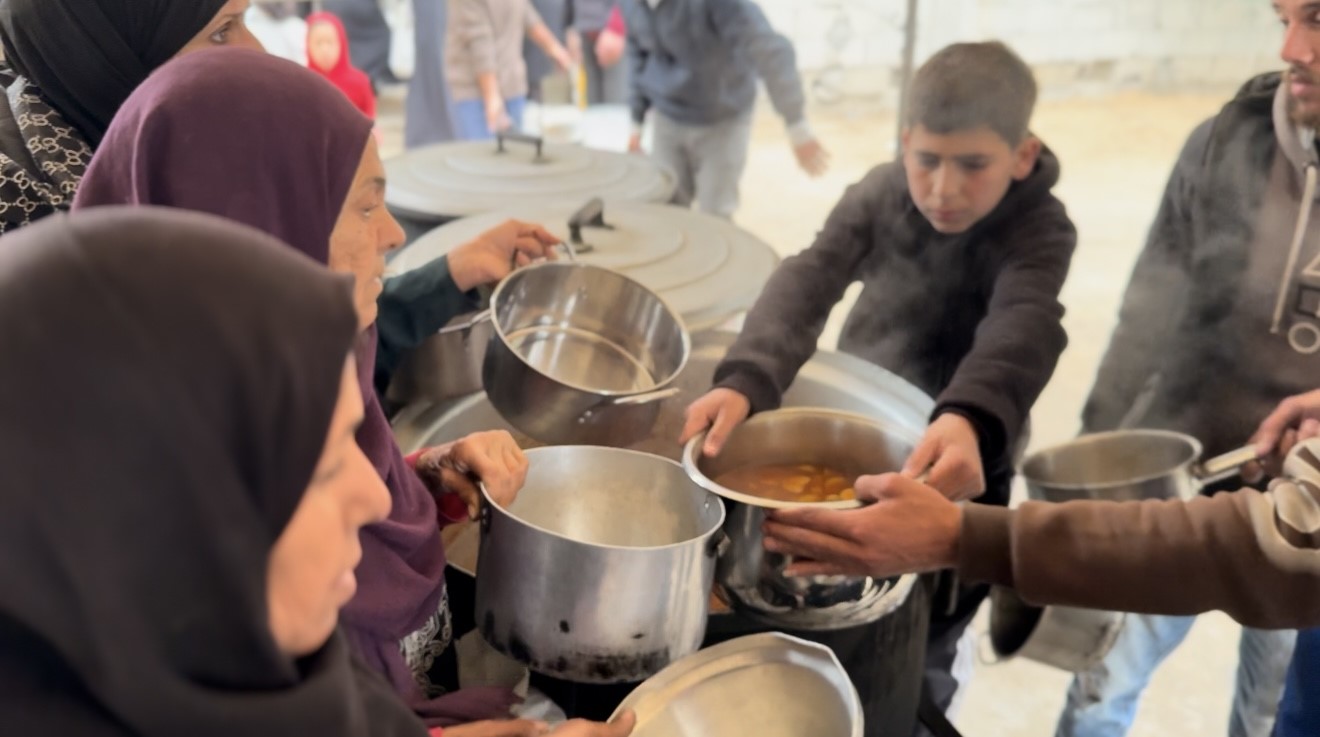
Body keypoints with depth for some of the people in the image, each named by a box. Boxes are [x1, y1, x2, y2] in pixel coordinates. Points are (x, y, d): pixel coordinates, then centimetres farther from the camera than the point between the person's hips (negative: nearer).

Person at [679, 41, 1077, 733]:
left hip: (948, 462, -3)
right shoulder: (880, 193, -14)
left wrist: (969, 418, -65)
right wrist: (745, 380, -49)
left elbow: (1022, 326, -42)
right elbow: (808, 280, -29)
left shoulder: (1038, 230, -22)